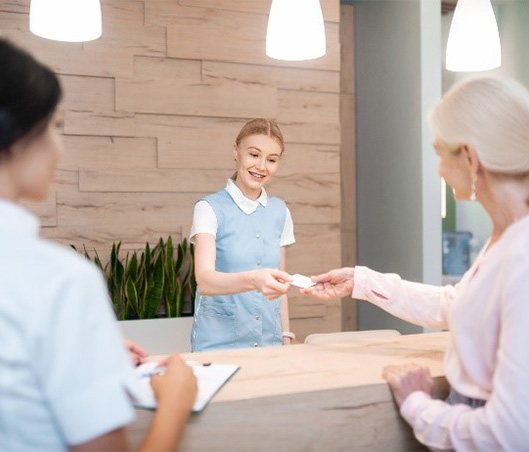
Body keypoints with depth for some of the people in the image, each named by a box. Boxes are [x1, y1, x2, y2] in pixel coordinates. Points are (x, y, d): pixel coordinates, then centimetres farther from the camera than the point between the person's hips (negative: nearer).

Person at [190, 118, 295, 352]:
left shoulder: (280, 212, 6)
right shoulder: (209, 208, -9)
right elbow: (205, 281, -23)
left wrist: (286, 336, 10)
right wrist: (253, 280, -39)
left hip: (268, 341, 4)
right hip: (219, 344, -4)